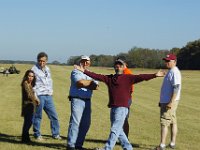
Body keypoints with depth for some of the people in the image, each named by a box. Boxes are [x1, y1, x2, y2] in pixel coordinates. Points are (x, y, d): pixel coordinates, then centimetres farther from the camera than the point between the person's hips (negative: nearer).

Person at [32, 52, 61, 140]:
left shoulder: (47, 69, 14)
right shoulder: (34, 69, -8)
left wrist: (51, 91, 15)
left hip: (48, 96, 6)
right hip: (39, 96, -6)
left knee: (54, 115, 7)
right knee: (38, 116, 1)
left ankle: (55, 134, 17)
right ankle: (37, 135, 13)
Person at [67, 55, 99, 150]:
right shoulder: (76, 72, 1)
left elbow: (96, 86, 3)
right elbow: (80, 82, -19)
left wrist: (85, 84, -10)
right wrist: (91, 82, -5)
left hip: (87, 101, 7)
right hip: (77, 99, -7)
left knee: (86, 124, 5)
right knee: (75, 122, -11)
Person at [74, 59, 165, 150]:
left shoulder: (128, 78, 0)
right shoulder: (109, 78, 14)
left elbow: (141, 77, -8)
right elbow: (96, 76, 14)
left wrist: (154, 75, -18)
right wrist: (84, 71, 11)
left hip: (122, 108, -6)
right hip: (113, 108, 6)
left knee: (115, 129, -7)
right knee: (118, 130, 13)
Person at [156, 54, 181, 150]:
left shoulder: (174, 72, -16)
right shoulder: (170, 71, 16)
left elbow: (176, 88, -23)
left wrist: (171, 102, -27)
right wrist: (162, 101, 23)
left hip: (170, 102, -10)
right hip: (166, 101, 10)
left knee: (164, 122, -10)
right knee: (173, 122, 12)